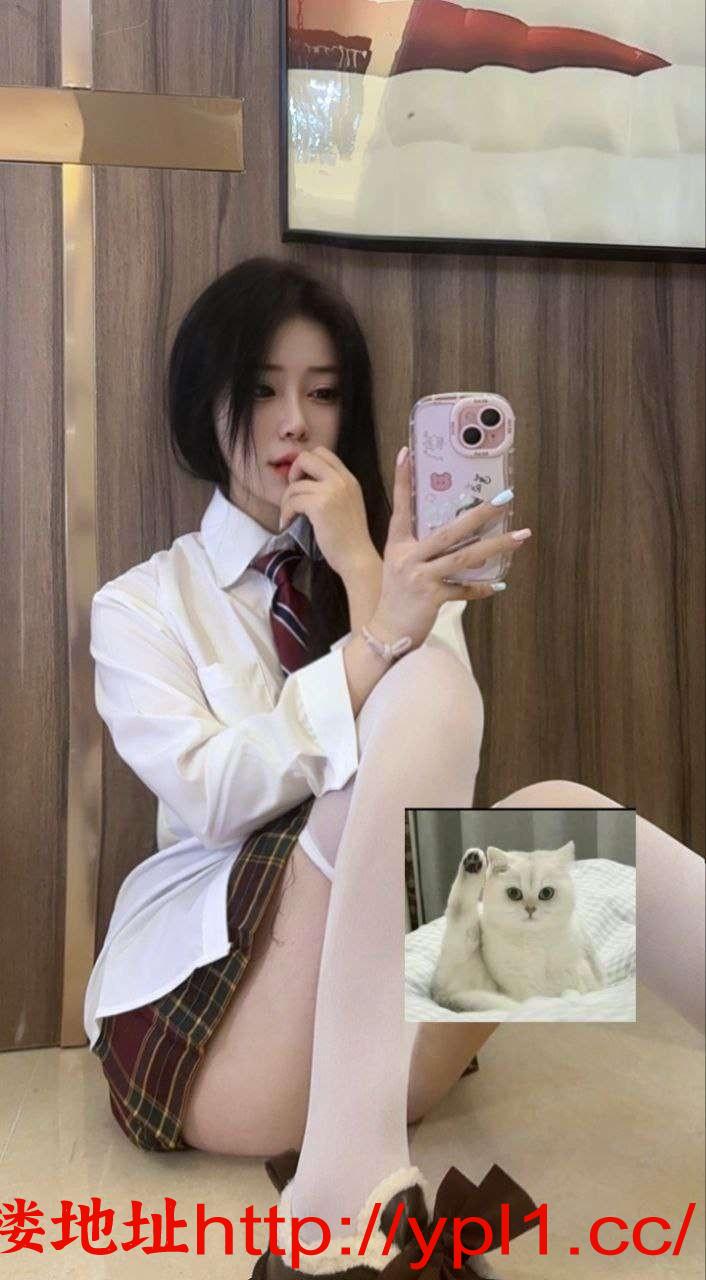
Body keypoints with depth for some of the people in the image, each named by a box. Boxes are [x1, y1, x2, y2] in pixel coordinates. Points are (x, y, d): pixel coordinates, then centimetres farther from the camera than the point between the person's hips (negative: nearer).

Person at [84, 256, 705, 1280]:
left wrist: (362, 569, -8)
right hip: (209, 1014, -2)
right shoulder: (140, 605, 5)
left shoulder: (400, 572, 14)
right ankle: (353, 1186, -35)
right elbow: (211, 794, -13)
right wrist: (379, 638, -26)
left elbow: (434, 772, -2)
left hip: (390, 1001, 3)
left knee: (550, 819, -28)